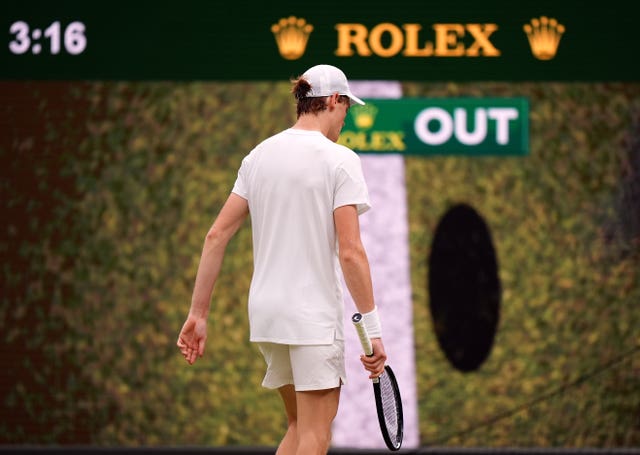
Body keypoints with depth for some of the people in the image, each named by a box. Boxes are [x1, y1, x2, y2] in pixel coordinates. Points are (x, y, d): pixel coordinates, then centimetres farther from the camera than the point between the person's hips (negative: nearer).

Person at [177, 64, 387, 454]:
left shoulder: (259, 155, 9)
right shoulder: (339, 160, -9)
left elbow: (217, 236, 6)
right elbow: (350, 252, -16)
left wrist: (198, 313, 10)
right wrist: (373, 329, -12)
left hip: (266, 310, 6)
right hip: (315, 313, -6)